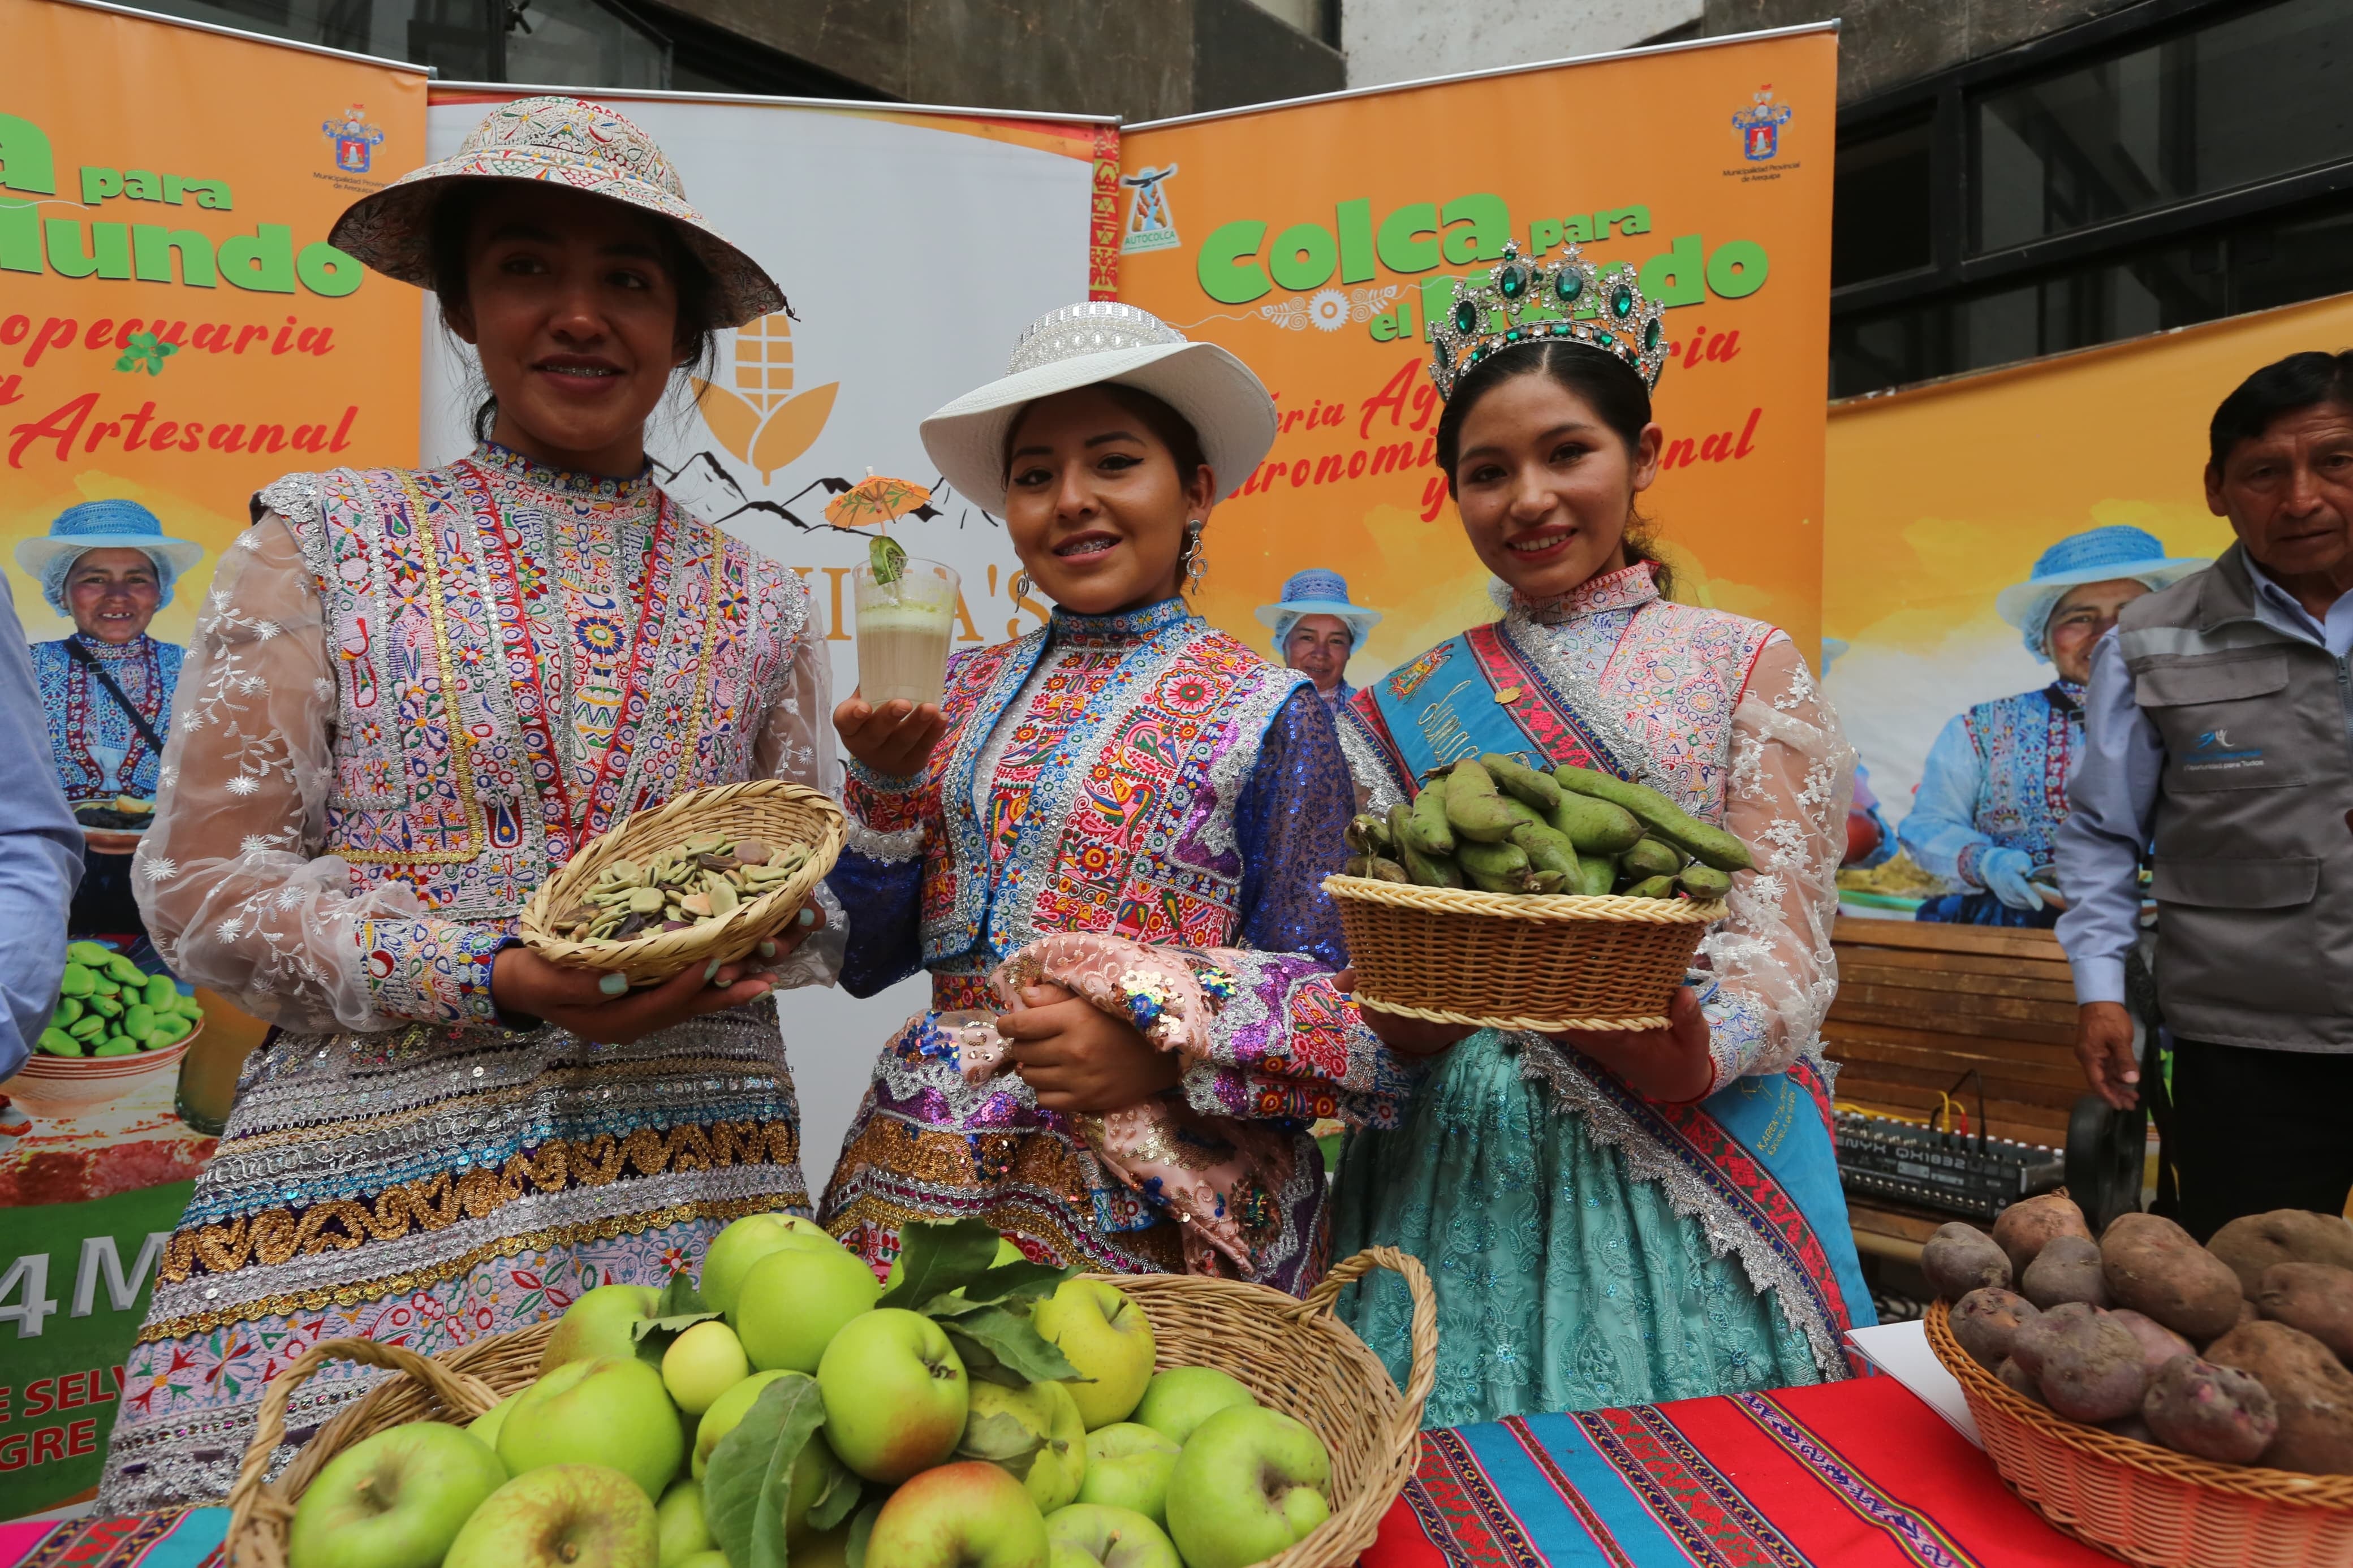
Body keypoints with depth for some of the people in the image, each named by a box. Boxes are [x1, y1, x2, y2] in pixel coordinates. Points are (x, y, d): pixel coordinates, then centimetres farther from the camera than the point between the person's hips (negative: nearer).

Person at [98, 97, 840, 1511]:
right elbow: (205, 880, -1)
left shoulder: (756, 604, 9)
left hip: (688, 1181, 2)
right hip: (376, 1177, -1)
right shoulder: (330, 545, 3)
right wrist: (494, 983, -14)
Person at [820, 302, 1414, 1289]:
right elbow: (866, 961, 5)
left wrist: (1166, 1046, -24)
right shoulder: (964, 692, 5)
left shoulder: (1268, 716, -7)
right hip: (926, 1172, 4)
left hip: (1158, 1210, -3)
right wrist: (885, 786, -10)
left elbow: (1329, 1001, -8)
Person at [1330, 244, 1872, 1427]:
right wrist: (1401, 1018, -14)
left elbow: (1785, 937, -4)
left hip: (1688, 1156, -1)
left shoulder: (1748, 667, 2)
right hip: (1458, 1168, 2)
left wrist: (1697, 1053, -23)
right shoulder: (1407, 707, 8)